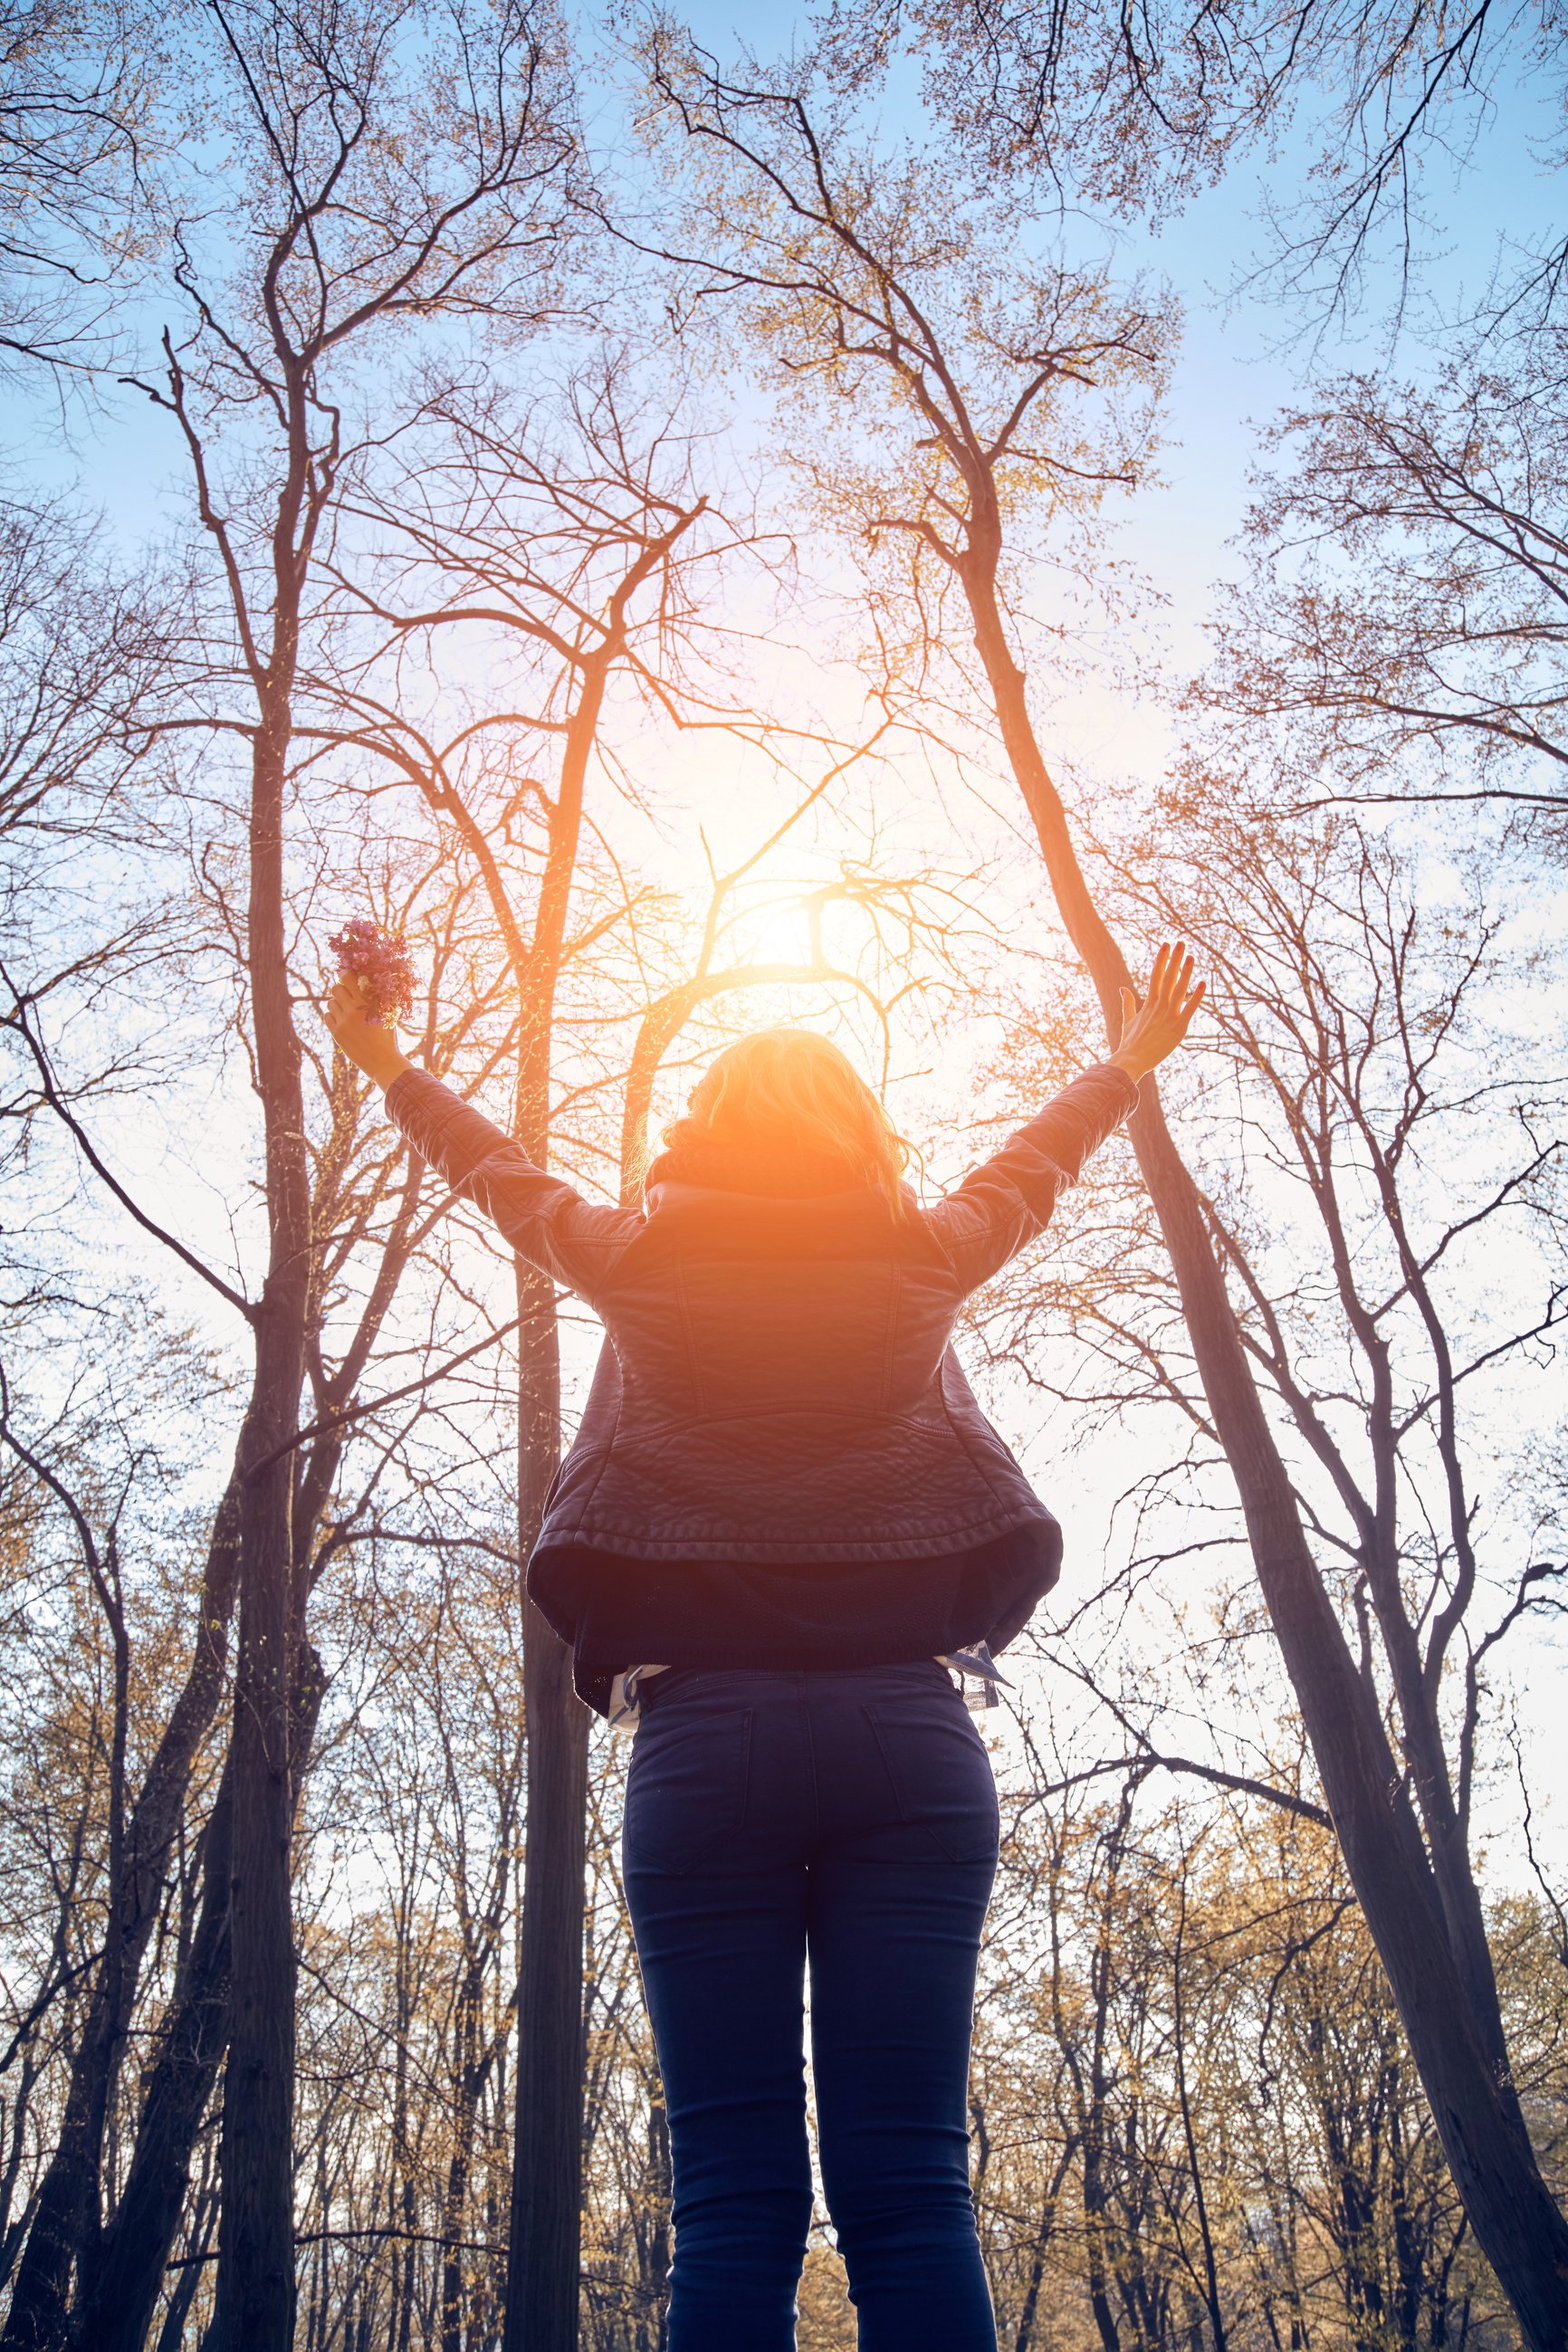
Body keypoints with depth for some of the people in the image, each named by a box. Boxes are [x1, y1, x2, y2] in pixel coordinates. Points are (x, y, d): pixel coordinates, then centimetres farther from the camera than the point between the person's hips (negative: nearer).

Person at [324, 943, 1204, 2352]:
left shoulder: (641, 1263, 10)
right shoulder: (924, 1260, 11)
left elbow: (491, 1165, 27)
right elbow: (1042, 1159, 31)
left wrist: (384, 1060, 45)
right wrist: (1135, 1057, 50)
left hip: (704, 1733, 0)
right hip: (908, 1725, 1)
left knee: (736, 2199, -2)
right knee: (910, 2189, -2)